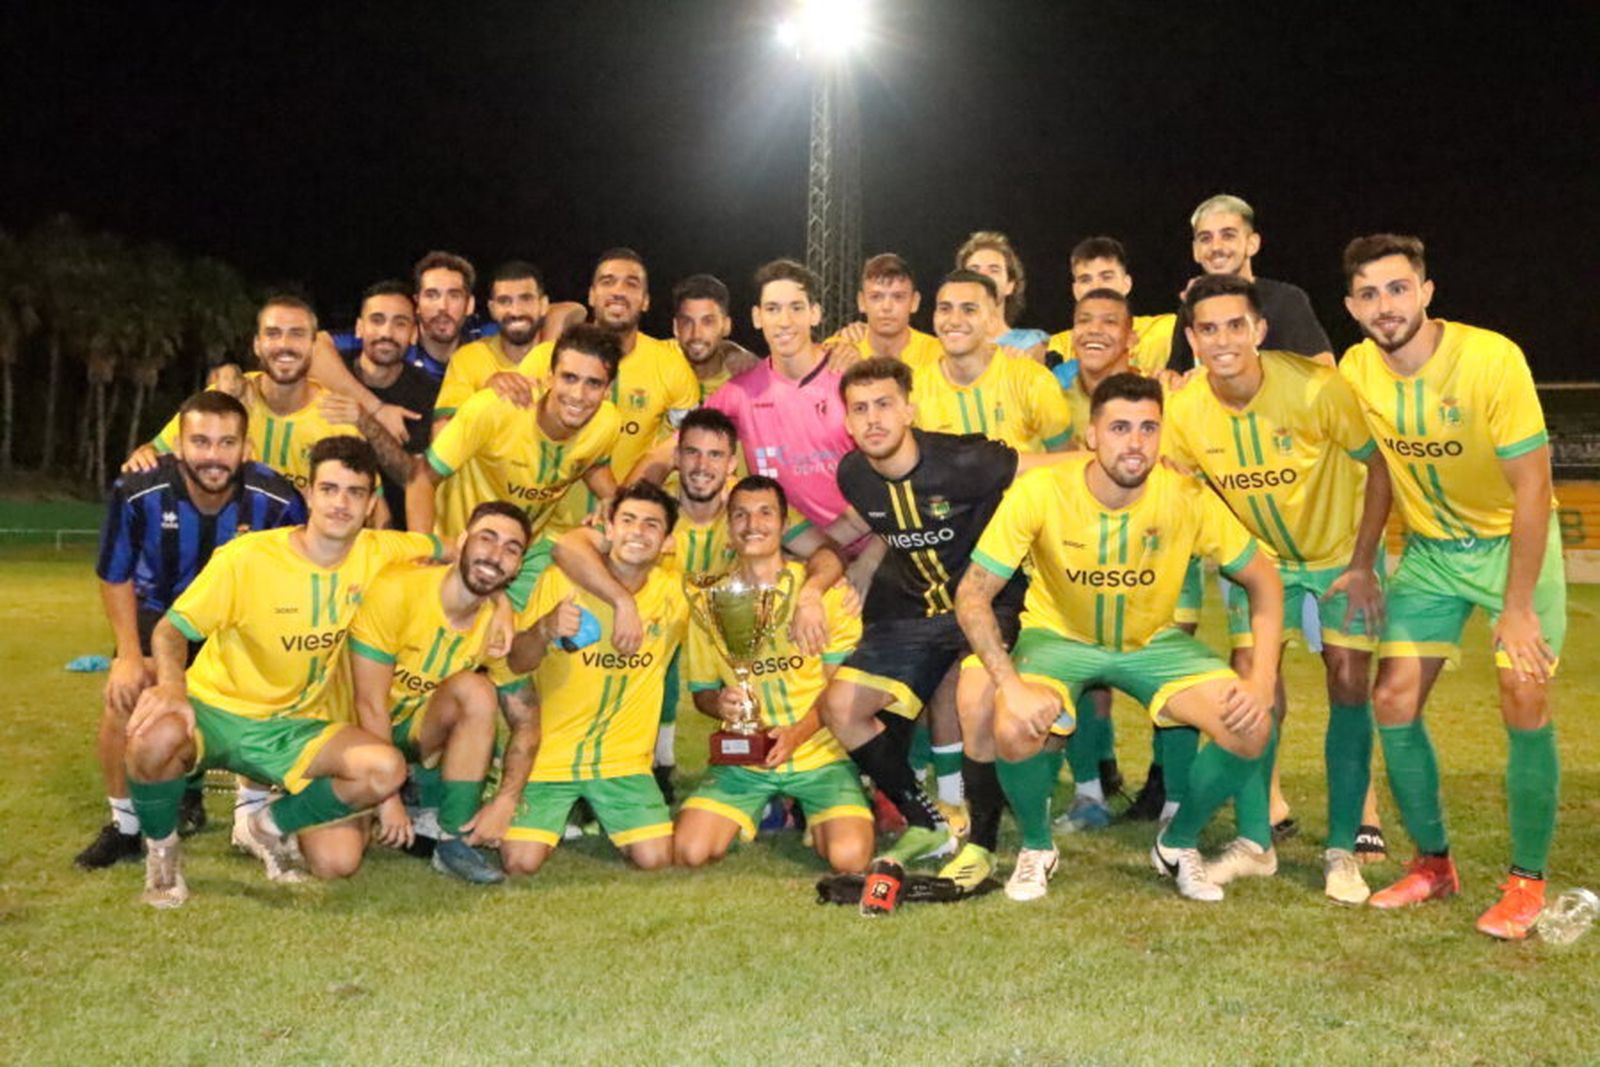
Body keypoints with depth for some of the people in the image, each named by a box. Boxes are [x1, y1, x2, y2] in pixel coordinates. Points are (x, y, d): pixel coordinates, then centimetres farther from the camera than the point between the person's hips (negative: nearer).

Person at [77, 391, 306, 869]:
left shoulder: (276, 499, -28)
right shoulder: (137, 493, -27)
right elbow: (115, 578, -9)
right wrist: (130, 655, -13)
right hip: (161, 611, 0)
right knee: (124, 696, -20)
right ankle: (124, 825, 4)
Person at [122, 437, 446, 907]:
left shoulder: (378, 553, -5)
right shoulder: (246, 557, -16)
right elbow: (172, 627, -13)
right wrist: (171, 684, -35)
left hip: (298, 726, 3)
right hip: (217, 710, -3)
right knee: (155, 738, -38)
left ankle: (272, 824, 10)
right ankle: (161, 848, -4)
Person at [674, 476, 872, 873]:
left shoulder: (822, 587, -3)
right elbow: (701, 690, 12)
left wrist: (798, 734, -19)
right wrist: (720, 703, -13)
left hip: (818, 753, -2)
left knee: (849, 856, -23)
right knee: (689, 851, -18)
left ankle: (809, 815, 13)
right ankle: (762, 809, 15)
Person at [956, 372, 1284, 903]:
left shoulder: (1187, 498, -20)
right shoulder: (1040, 491, -25)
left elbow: (1264, 581, -7)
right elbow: (973, 594, -21)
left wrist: (1262, 679, -19)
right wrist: (1013, 685, -33)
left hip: (1155, 640, 2)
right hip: (1059, 635, -2)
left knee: (1251, 726, -20)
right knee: (1015, 731, -32)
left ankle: (1178, 844, 8)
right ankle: (1036, 847, 2)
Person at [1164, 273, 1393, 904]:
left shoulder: (1316, 388, -28)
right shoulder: (1183, 411, -18)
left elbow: (1377, 468, -16)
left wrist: (1362, 565, -17)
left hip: (1344, 549, -2)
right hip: (1262, 554, 2)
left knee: (1349, 686, -6)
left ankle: (1342, 851, 5)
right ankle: (1254, 842, 6)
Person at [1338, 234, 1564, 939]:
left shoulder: (1491, 359, -25)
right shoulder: (1356, 370, -11)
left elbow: (1532, 490, -22)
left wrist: (1518, 607, -22)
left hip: (1514, 542, -4)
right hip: (1427, 550, 4)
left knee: (1524, 702, -14)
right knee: (1393, 700, -3)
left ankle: (1527, 880, 4)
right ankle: (1434, 864, 14)